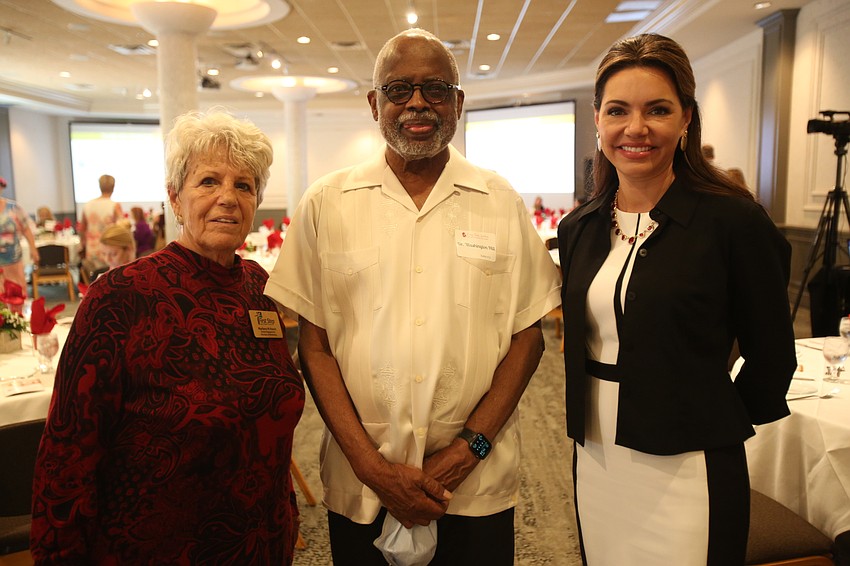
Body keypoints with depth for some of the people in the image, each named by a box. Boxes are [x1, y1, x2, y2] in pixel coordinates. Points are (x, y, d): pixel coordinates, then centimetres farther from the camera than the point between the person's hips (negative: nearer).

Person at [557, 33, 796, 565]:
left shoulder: (734, 221, -12)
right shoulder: (579, 228, 3)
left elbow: (772, 357, -4)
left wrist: (711, 430, 4)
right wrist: (590, 430, 9)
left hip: (685, 475, -5)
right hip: (595, 463, 5)